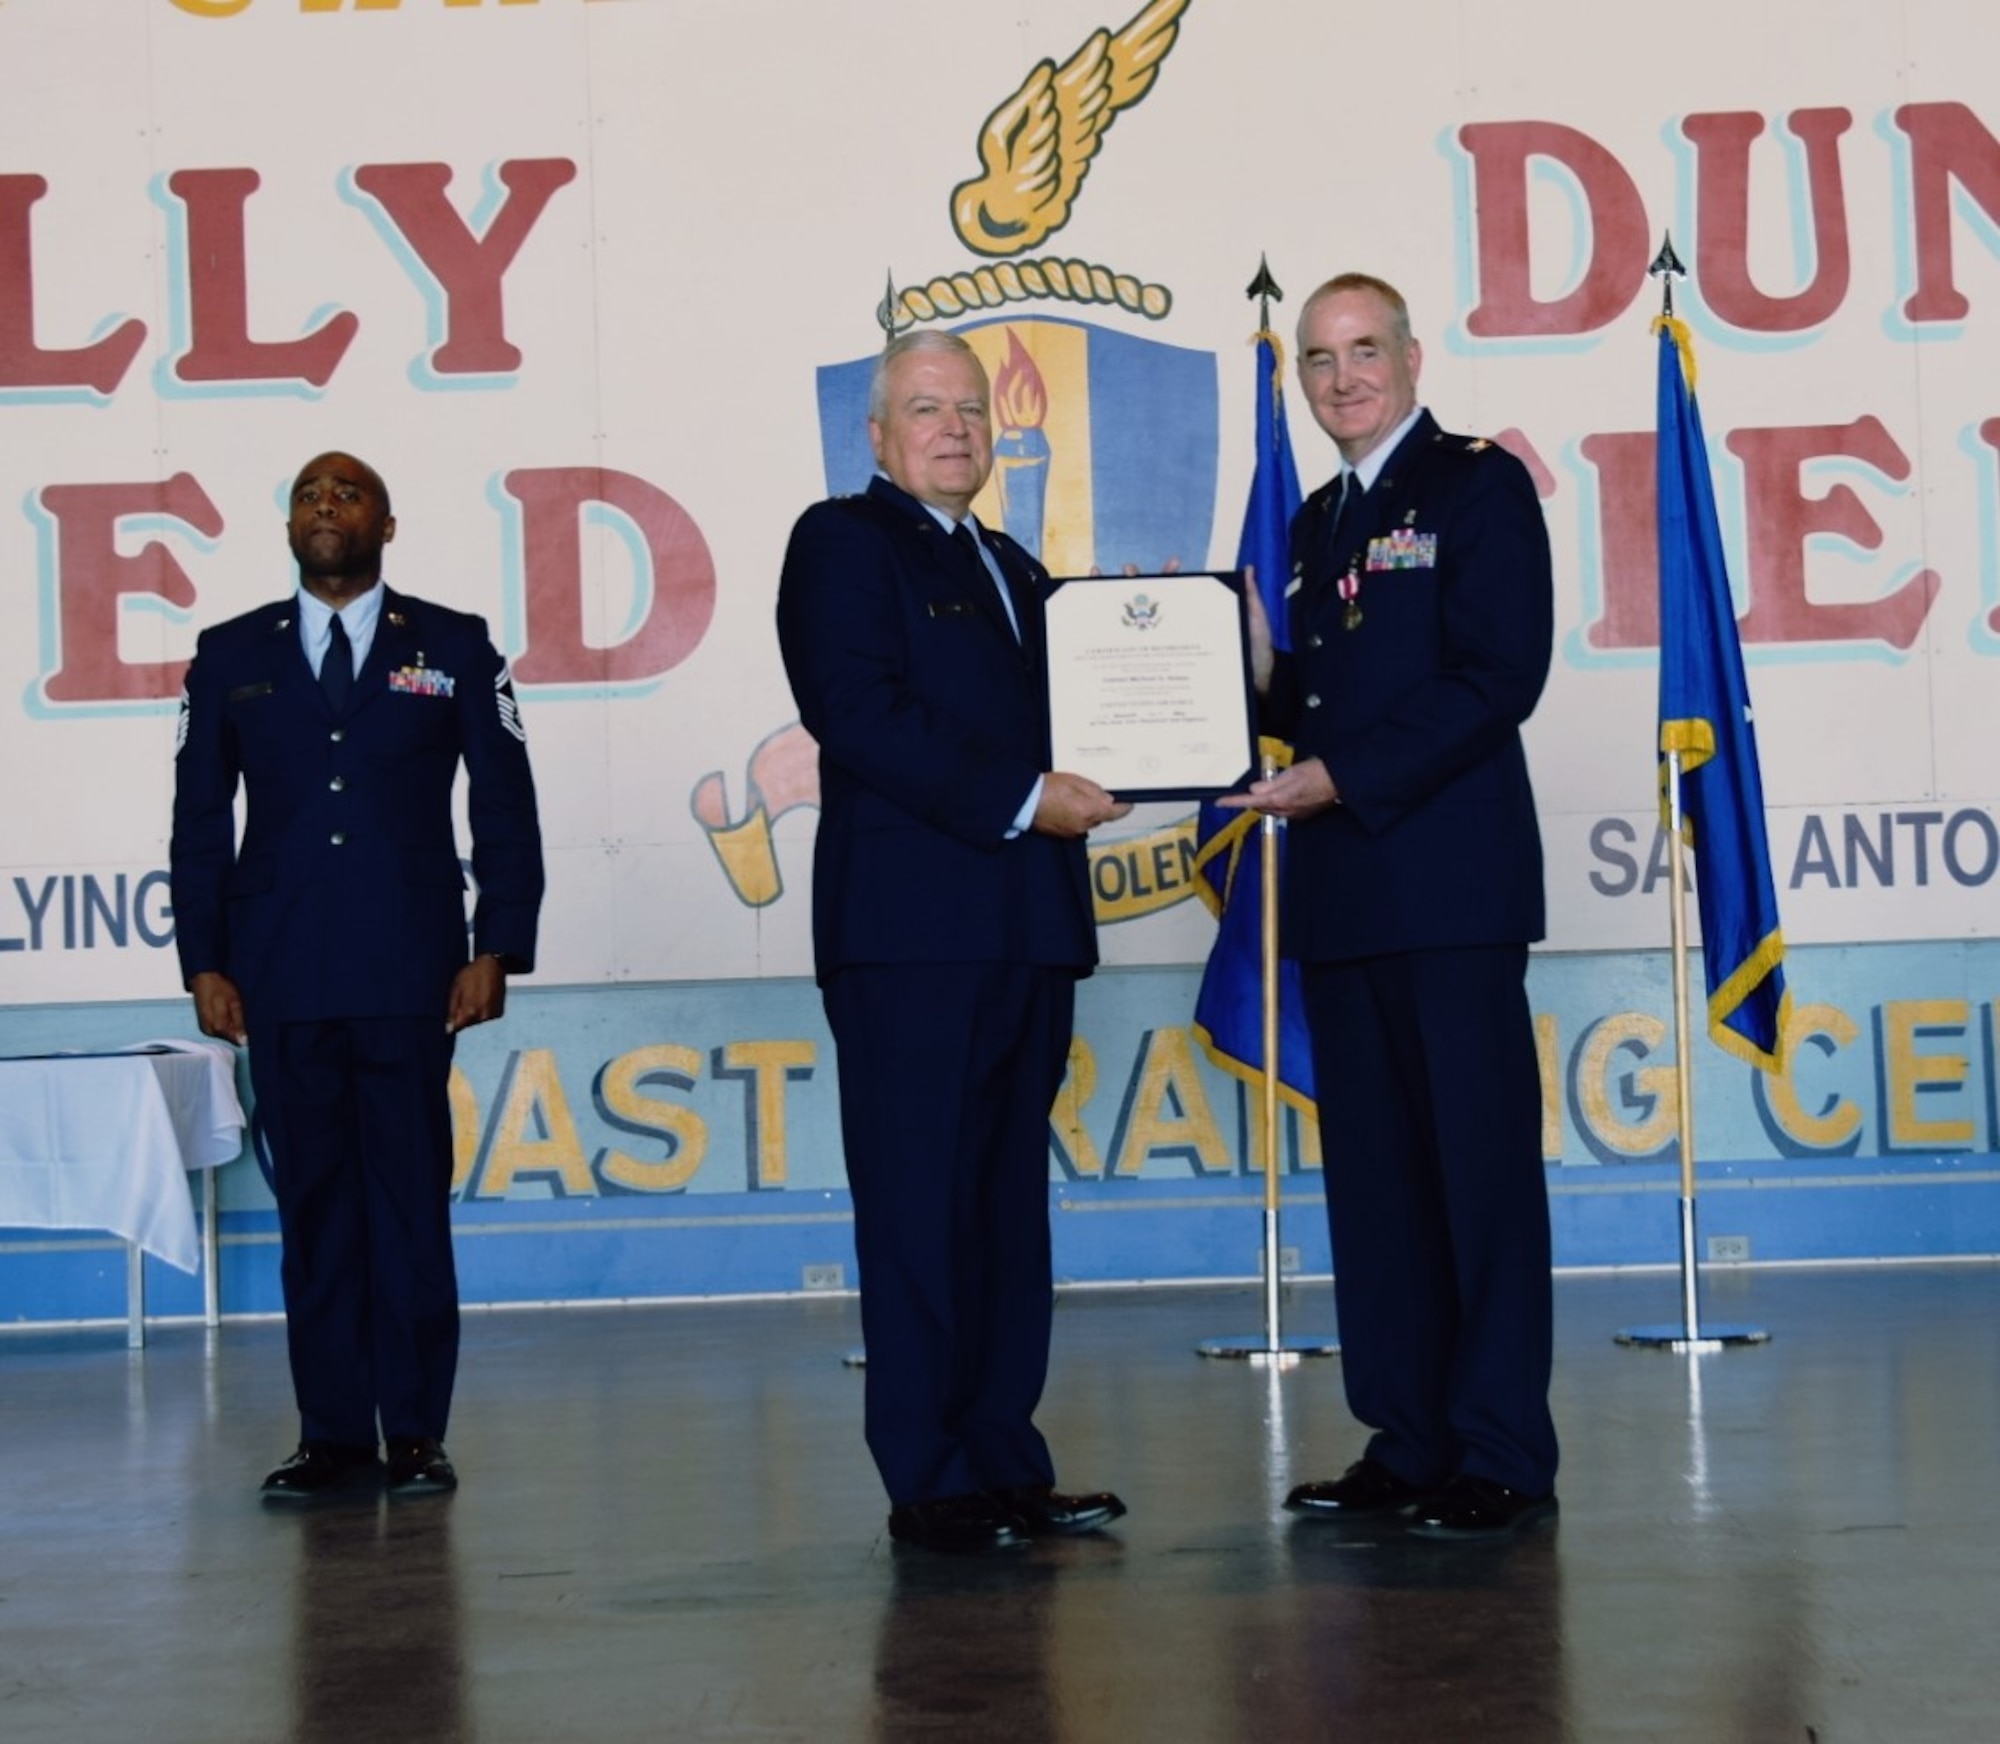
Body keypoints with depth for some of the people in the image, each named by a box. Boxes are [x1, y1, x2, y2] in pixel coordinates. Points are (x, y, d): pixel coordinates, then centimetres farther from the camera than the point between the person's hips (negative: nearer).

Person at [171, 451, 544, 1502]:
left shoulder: (453, 649, 8)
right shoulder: (231, 657, 12)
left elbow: (505, 809, 5)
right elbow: (199, 821, 10)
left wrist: (496, 951, -4)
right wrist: (205, 964, 2)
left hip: (409, 971, -1)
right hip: (281, 973, 2)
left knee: (411, 1197, -1)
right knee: (312, 1201, 3)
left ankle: (415, 1433, 5)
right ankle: (333, 1433, 8)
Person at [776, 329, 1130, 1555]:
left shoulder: (1015, 571, 24)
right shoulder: (844, 541, -1)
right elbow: (863, 720, -14)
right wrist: (1022, 800, -17)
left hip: (1027, 927, 8)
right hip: (911, 927, -8)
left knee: (1010, 1208, 9)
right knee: (921, 1210, -5)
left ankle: (1005, 1462, 15)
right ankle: (931, 1484, 0)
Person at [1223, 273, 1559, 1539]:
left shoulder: (1479, 486, -2)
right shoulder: (1319, 522, 20)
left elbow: (1500, 677, -14)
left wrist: (1346, 777, -17)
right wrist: (1252, 669, 2)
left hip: (1448, 879, -8)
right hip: (1341, 890, 8)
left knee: (1481, 1160, -5)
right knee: (1373, 1171, 9)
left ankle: (1503, 1458, -1)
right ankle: (1407, 1443, 15)